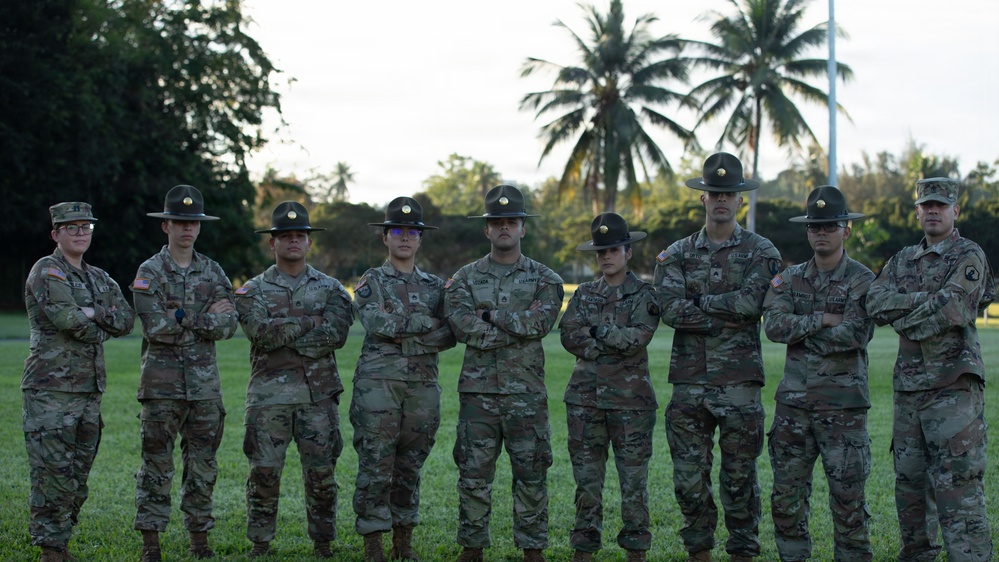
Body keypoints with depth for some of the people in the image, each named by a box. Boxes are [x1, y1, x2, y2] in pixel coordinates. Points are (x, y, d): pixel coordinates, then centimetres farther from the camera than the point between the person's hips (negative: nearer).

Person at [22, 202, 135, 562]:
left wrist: (92, 313, -12)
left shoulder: (99, 278, 17)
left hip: (90, 390, 7)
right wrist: (102, 329, -3)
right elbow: (68, 319, -20)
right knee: (54, 475, -8)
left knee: (78, 478, 10)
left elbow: (127, 320, 4)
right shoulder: (46, 271, -6)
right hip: (50, 391, -7)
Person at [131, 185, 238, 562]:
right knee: (157, 464, -1)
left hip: (205, 382, 4)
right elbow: (156, 328, -14)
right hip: (162, 382, -3)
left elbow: (228, 326, -2)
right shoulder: (149, 273, -2)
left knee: (203, 465, 7)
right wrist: (206, 320, -10)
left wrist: (182, 318, -12)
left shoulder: (213, 273, 9)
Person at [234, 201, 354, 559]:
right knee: (264, 472, -2)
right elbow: (261, 331, -12)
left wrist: (284, 334, -12)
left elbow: (336, 334, -9)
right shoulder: (253, 291, 7)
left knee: (321, 474, 3)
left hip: (318, 395, 1)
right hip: (268, 395, -1)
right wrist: (312, 321, -11)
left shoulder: (330, 289, 9)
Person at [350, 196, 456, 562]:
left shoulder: (436, 286, 15)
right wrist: (425, 322, -8)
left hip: (423, 385, 3)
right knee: (376, 465, -5)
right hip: (378, 382, -3)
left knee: (410, 466, 7)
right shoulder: (371, 282, 6)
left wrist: (404, 336, -10)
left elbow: (448, 335, 2)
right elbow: (375, 322, -13)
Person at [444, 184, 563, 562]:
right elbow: (462, 327, -9)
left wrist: (491, 315, -9)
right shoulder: (465, 279, 8)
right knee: (474, 474, 4)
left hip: (526, 393, -1)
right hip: (477, 391, 1)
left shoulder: (544, 279, 7)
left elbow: (540, 322, -12)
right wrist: (518, 326, -12)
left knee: (531, 474, 3)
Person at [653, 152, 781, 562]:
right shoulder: (677, 255, 9)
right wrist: (729, 315, -11)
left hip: (739, 379, -2)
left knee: (740, 475, 3)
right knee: (689, 474, 5)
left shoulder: (761, 252, 4)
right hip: (689, 379, 2)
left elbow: (752, 301, -14)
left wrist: (701, 302, -7)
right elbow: (671, 309, -7)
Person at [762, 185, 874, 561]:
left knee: (848, 495, -2)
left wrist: (800, 330, -7)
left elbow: (856, 334, -16)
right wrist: (823, 320, -13)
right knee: (787, 495, 6)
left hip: (843, 403, -4)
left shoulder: (862, 281, -2)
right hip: (794, 401, 4)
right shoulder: (789, 279, 10)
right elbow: (774, 326, -5)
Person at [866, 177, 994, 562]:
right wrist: (927, 300, -12)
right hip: (908, 383, 7)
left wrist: (902, 319, -5)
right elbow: (876, 303, 0)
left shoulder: (969, 257, -2)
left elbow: (952, 310, -18)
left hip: (954, 385, -7)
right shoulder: (903, 261, 17)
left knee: (958, 483, -12)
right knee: (909, 480, 12)